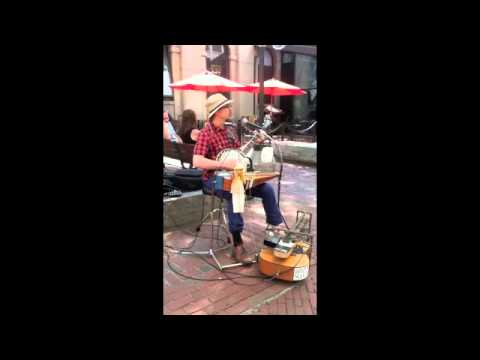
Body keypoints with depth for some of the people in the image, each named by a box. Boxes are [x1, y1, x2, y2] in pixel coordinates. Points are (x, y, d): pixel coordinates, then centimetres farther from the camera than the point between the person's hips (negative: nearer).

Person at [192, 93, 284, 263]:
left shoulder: (229, 131, 9)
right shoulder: (205, 133, -15)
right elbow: (197, 162, -27)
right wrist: (224, 164, -31)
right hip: (214, 179, -7)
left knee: (267, 188, -5)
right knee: (234, 194, -37)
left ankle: (276, 227, 11)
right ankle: (237, 244, -29)